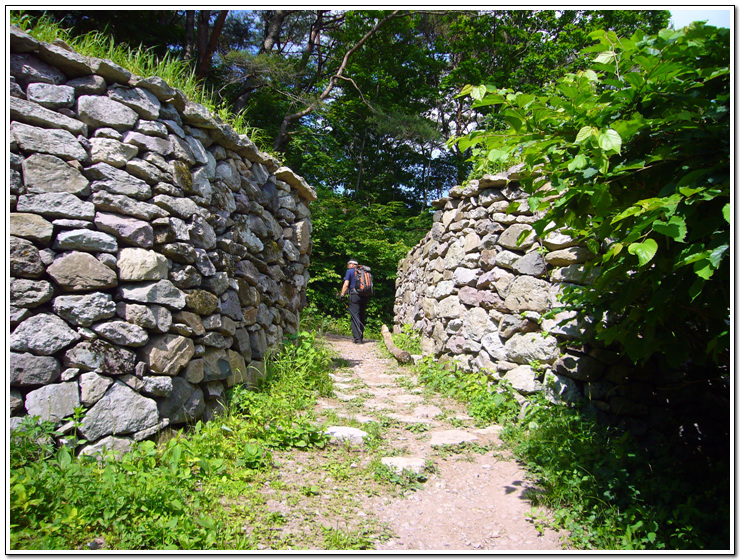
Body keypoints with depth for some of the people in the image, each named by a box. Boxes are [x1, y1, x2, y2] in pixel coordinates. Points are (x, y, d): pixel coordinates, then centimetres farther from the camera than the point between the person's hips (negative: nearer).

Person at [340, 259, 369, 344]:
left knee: (355, 317, -5)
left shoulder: (349, 271, 6)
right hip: (365, 295, 5)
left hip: (355, 294, -5)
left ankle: (357, 338, -12)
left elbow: (346, 284, -3)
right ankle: (360, 337, 19)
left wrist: (342, 294, 4)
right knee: (362, 317, 12)